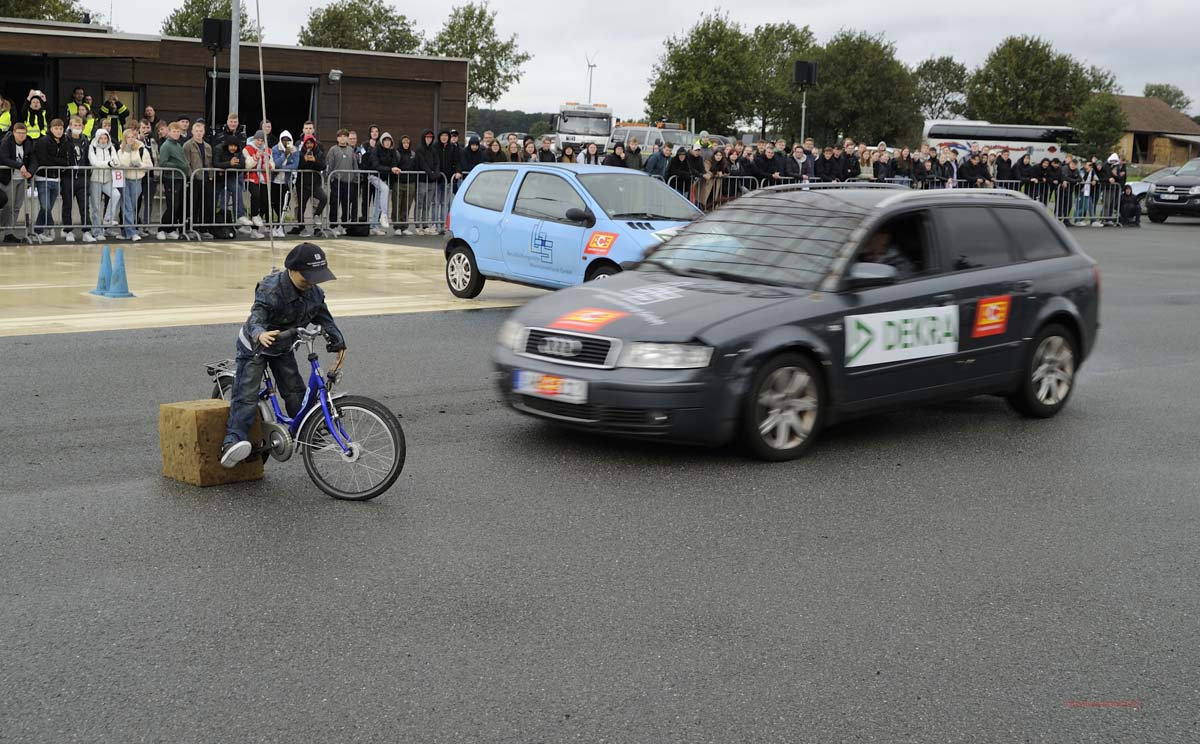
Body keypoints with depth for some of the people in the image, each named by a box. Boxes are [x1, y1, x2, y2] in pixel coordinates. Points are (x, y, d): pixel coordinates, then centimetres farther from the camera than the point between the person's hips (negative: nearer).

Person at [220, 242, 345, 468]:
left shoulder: (314, 293, -12)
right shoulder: (270, 290, -33)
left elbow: (325, 319, 1)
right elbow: (256, 318, -44)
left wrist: (338, 343, -11)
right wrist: (261, 334, -66)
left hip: (282, 348, 6)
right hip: (255, 346, -6)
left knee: (295, 393, 8)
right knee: (247, 395, -17)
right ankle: (232, 442, -26)